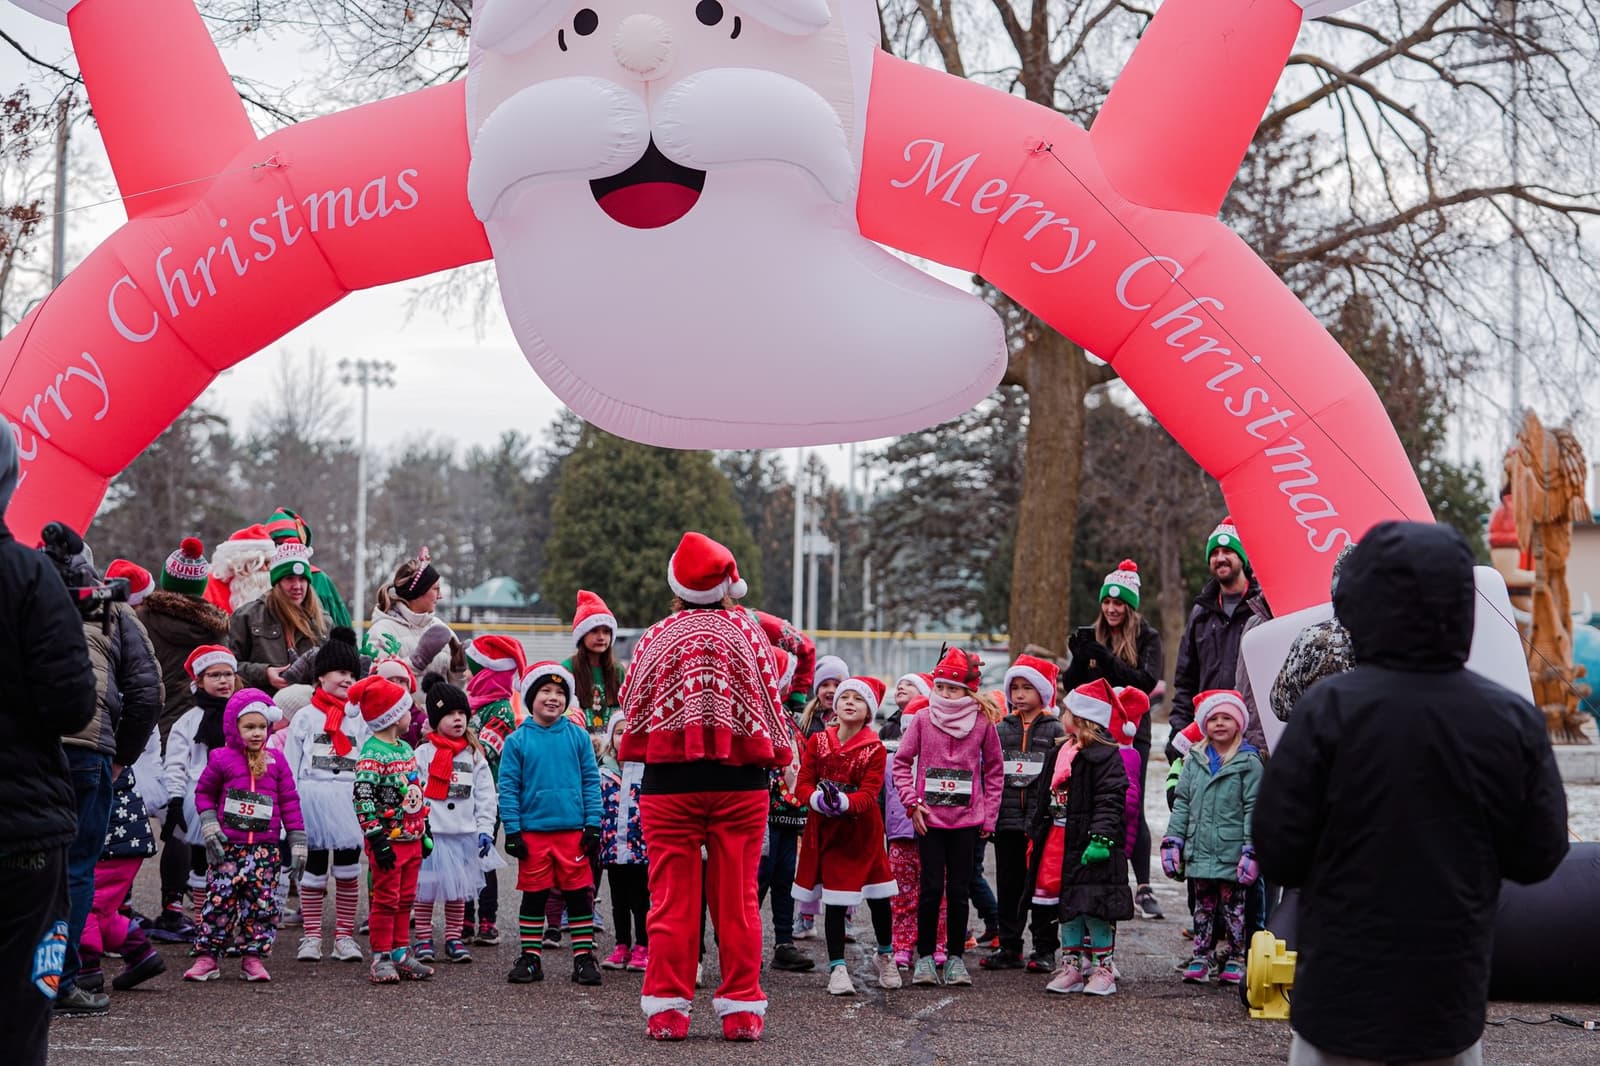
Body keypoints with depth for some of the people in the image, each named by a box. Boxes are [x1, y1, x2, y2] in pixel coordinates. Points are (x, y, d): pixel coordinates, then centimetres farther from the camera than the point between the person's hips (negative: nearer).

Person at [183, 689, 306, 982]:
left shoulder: (276, 762, 8)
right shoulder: (221, 759, 2)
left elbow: (289, 801, 10)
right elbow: (204, 792, 12)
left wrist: (297, 840, 6)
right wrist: (208, 823, -3)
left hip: (266, 847, 2)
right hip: (227, 846, -2)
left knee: (261, 901, 0)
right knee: (219, 899, -4)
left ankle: (254, 957, 8)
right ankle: (207, 957, 4)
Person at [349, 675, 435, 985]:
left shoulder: (406, 748, 13)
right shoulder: (371, 754, -15)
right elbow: (362, 799, -20)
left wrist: (425, 830, 20)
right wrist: (377, 839, -22)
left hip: (412, 838, 8)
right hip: (389, 840, -8)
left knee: (405, 899, 13)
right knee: (386, 899, -2)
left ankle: (401, 954, 21)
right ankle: (381, 959, 4)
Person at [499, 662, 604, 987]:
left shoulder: (578, 736, 2)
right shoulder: (517, 740, -2)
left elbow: (591, 782, 4)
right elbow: (508, 787, -1)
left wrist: (593, 825, 0)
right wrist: (512, 831, -5)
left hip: (573, 831, 1)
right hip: (532, 833, -1)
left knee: (579, 896, 5)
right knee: (534, 896, 9)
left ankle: (584, 957, 13)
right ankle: (530, 957, 18)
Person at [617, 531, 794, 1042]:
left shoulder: (657, 637, -1)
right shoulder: (748, 632, -1)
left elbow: (632, 710, 7)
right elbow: (770, 704, 4)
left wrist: (635, 750, 25)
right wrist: (779, 755, 19)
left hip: (669, 781, 0)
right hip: (741, 783, 0)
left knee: (672, 898, 3)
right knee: (737, 899, 4)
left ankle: (667, 1009, 4)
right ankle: (742, 1009, 6)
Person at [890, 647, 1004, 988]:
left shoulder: (982, 723, 1)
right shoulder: (923, 719, 0)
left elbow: (994, 770, 9)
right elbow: (901, 762, 5)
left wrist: (989, 815, 5)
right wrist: (912, 802, -5)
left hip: (967, 820, 1)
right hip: (929, 819, -1)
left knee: (959, 890, 5)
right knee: (931, 887, -1)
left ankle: (955, 957, 15)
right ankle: (925, 957, 9)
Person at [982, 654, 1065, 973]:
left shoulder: (1056, 730, 1)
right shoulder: (1002, 729, 12)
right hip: (1007, 821, 4)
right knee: (1008, 886, 8)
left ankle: (1044, 950, 8)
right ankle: (1009, 948, 15)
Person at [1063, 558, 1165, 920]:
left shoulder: (1146, 637, 2)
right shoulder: (1091, 635, 11)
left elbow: (1147, 682, -12)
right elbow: (1071, 686, 8)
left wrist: (1109, 660, -22)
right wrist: (1078, 659, -12)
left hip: (1132, 733, -3)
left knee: (1132, 809, -6)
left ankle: (1143, 887, -3)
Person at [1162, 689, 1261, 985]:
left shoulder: (1248, 762, -5)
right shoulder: (1194, 760, 8)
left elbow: (1253, 809, -7)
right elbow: (1182, 803, 11)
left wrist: (1251, 851, -12)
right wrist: (1172, 841, 5)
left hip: (1232, 853, -4)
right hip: (1199, 850, 4)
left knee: (1232, 906, 6)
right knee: (1203, 906, 12)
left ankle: (1235, 959, 16)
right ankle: (1202, 956, 20)